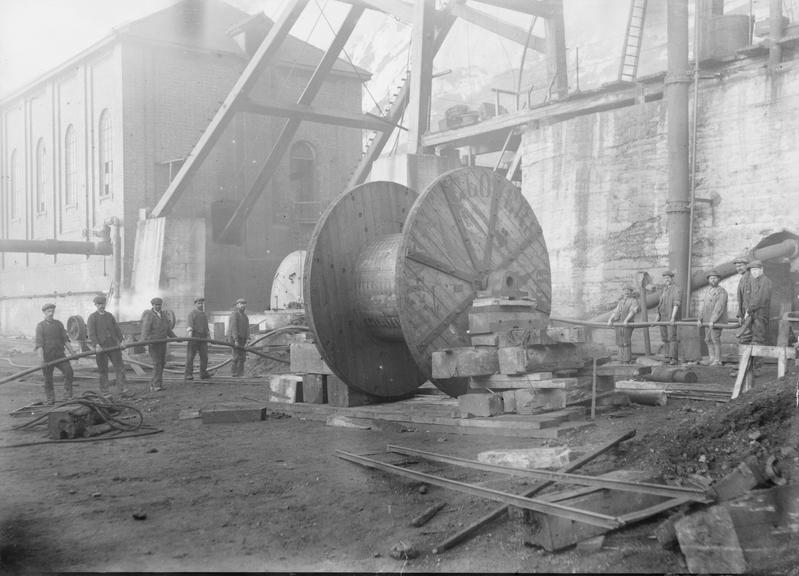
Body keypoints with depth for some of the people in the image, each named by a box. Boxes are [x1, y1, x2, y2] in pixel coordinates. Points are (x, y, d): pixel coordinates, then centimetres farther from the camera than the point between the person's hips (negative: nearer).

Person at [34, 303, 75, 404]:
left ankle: (68, 396, -7)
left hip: (59, 354, 3)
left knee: (69, 371, -14)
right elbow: (39, 343, -8)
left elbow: (65, 339, 10)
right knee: (48, 378, 3)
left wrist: (72, 352, 1)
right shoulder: (40, 326, -1)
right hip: (47, 356, -2)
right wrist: (42, 359, -18)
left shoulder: (59, 324, 10)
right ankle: (49, 399, 17)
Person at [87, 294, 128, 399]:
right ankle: (104, 393, 11)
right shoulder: (92, 317, 1)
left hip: (113, 346, 4)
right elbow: (91, 333, -10)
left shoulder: (110, 316, 16)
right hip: (101, 348, -4)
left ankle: (118, 392, -1)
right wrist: (96, 345, -23)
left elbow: (117, 329, 14)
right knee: (103, 371, 3)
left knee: (120, 368, -3)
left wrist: (120, 340, 0)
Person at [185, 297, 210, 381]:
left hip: (203, 338, 6)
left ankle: (203, 374, 5)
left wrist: (208, 334, 19)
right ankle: (188, 374, -5)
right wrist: (190, 331, -32)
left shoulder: (204, 315, 22)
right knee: (190, 356, -5)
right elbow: (189, 323, -15)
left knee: (204, 356, 1)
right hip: (194, 336, -6)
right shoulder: (192, 313, 1)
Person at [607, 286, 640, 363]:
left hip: (627, 324, -6)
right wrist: (610, 320, -4)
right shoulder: (620, 302, 23)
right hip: (618, 323, 6)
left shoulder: (633, 301, 4)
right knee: (620, 343, 6)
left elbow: (633, 311, -12)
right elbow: (615, 312, 13)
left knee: (626, 343, -9)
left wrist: (626, 320, -27)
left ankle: (628, 361, -5)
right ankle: (622, 360, 12)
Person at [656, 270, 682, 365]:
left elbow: (676, 305, -17)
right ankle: (668, 357, 11)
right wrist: (658, 315, 15)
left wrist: (673, 318, -25)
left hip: (671, 318, -7)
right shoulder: (664, 289, 16)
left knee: (672, 338, -9)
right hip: (662, 318, 7)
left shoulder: (677, 290, -8)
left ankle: (674, 358, -7)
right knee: (665, 338, 7)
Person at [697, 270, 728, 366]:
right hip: (708, 321, 8)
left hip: (717, 321, -8)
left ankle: (717, 361, -2)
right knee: (708, 340, 9)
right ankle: (711, 360, 15)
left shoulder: (722, 292, -10)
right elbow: (704, 306, 14)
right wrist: (700, 319, 6)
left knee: (715, 339, -8)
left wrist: (713, 321, -25)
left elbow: (719, 308, -19)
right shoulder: (709, 291, 16)